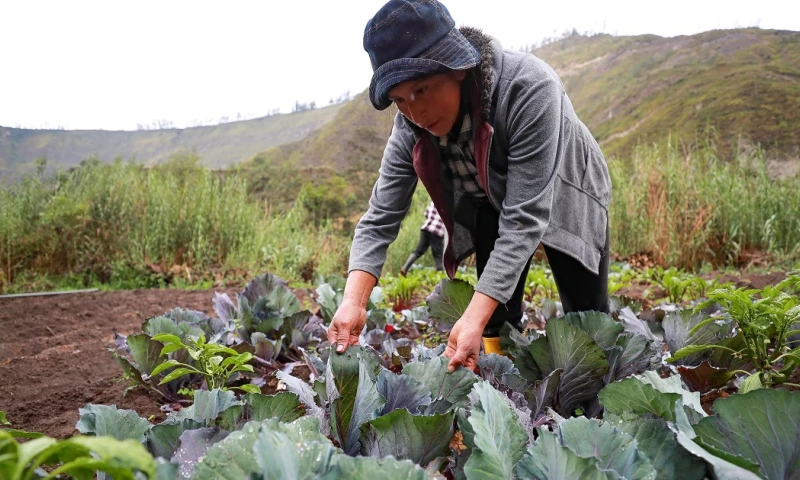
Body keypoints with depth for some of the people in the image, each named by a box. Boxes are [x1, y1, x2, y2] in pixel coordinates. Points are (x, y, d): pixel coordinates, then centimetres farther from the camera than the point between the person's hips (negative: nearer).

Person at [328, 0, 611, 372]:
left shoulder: (528, 88, -40)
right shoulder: (410, 128, -24)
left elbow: (524, 218, -41)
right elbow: (380, 218, -23)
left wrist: (474, 317, -48)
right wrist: (353, 301, -40)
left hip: (566, 197, -3)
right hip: (494, 203, 3)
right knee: (497, 321, -7)